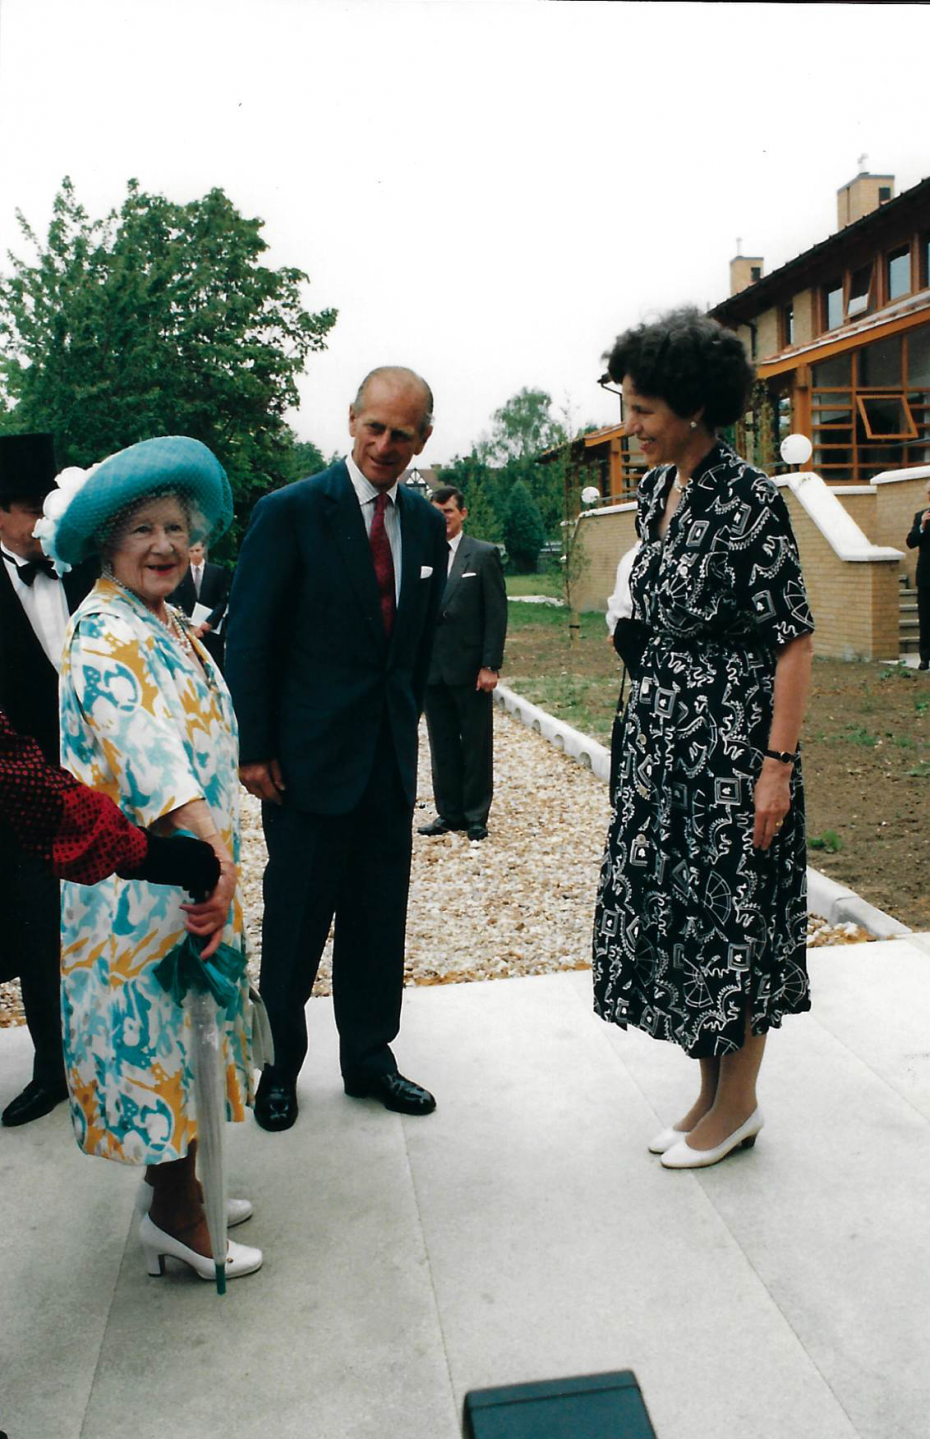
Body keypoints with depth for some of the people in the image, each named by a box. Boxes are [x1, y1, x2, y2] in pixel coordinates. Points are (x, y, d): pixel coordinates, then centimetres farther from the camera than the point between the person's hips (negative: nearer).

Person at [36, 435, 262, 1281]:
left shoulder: (161, 625, 11)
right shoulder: (110, 633, -19)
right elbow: (145, 740, -35)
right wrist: (209, 845, -45)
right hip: (146, 879, -9)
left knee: (176, 1023, 17)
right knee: (158, 1030, 1)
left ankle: (175, 1178, 32)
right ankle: (174, 1215, 16)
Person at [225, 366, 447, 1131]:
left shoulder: (426, 523, 7)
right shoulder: (290, 511, -9)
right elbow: (249, 640, -9)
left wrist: (408, 719, 13)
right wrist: (253, 750, -10)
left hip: (391, 754, 5)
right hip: (310, 753, -5)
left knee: (380, 918, 13)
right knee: (296, 920, 7)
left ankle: (370, 1059, 30)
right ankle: (279, 1064, 27)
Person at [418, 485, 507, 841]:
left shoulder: (484, 555, -1)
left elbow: (496, 614, -4)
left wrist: (490, 665, -11)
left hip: (470, 668, -3)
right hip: (431, 669, 4)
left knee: (476, 745, 5)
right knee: (442, 745, 10)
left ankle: (476, 816, 16)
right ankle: (449, 812, 21)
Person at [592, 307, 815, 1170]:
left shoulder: (749, 500, -16)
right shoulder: (655, 491, 7)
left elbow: (794, 642, -16)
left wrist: (778, 766, -19)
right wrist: (645, 728, 16)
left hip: (732, 739, -8)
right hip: (663, 733, 8)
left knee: (732, 913, 4)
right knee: (674, 905, 13)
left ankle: (738, 1104, 24)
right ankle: (711, 1092, 30)